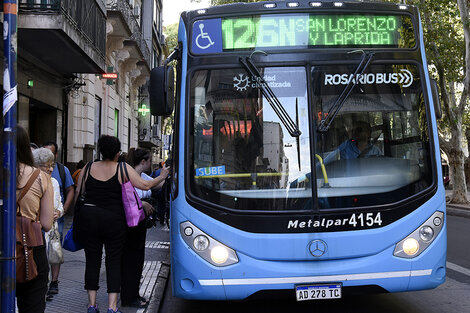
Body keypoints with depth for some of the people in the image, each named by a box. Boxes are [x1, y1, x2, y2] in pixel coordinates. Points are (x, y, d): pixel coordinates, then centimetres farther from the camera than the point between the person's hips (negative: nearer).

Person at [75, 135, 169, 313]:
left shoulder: (88, 168, 7)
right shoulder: (123, 169, -2)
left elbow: (78, 193, 11)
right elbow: (145, 186, -3)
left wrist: (78, 216, 23)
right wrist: (162, 177, 12)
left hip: (88, 217, 3)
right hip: (113, 219, -2)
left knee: (92, 261, 11)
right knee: (113, 262, 5)